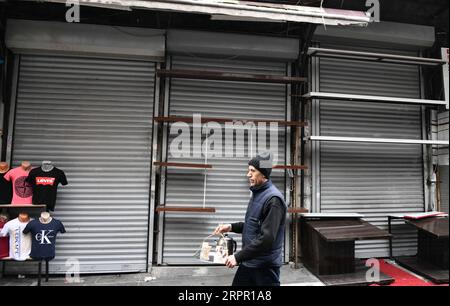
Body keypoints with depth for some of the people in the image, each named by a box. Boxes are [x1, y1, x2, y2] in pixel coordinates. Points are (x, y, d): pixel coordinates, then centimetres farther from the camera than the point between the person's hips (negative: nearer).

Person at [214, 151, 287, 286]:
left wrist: (238, 257, -23)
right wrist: (232, 227, 4)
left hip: (265, 266, -8)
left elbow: (266, 238, -27)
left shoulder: (273, 199, -22)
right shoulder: (257, 193, 8)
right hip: (248, 262, 9)